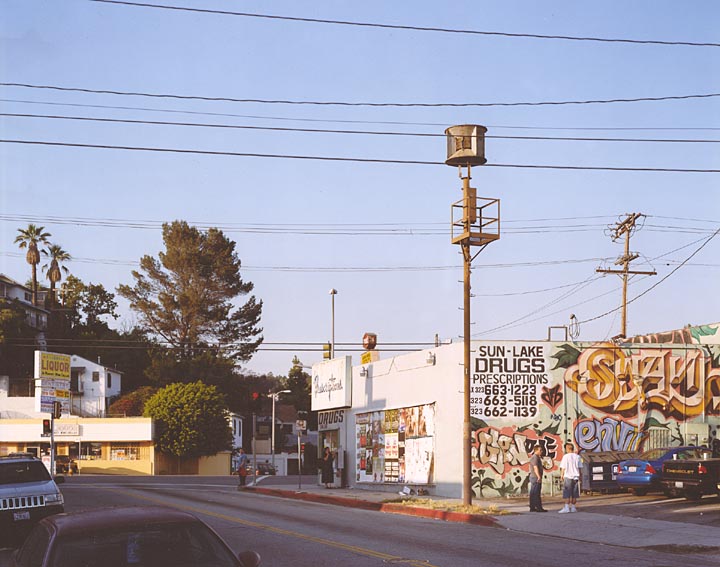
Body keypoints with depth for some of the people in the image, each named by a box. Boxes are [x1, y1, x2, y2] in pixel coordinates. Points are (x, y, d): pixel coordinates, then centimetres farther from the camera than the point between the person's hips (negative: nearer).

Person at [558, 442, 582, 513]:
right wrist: (579, 476, 15)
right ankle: (573, 507, 12)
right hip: (576, 477, 3)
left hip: (568, 476, -3)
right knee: (574, 494, 9)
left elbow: (563, 468, -5)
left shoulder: (565, 456, -6)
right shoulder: (577, 457, 4)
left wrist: (561, 475, 6)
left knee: (567, 494, -2)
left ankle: (566, 507, -8)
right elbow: (579, 468, 6)